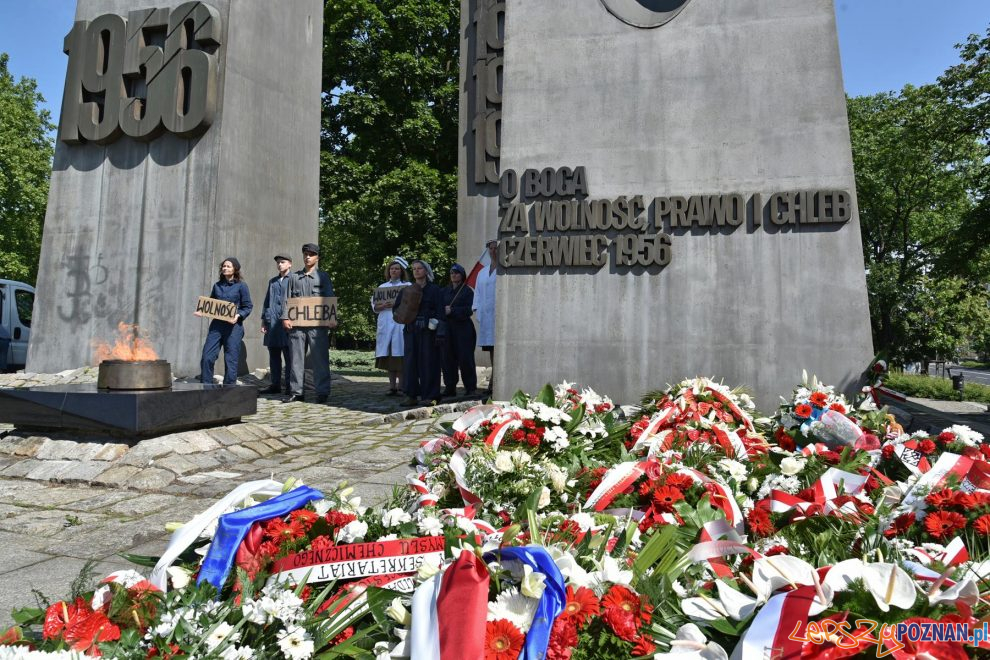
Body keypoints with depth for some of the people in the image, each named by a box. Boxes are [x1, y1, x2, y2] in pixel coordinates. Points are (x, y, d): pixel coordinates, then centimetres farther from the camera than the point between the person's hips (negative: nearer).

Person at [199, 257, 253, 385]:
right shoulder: (217, 285, 14)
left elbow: (248, 306, -2)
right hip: (216, 325, 4)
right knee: (207, 357, -2)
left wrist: (238, 316, -18)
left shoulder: (241, 286, 0)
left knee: (231, 359, 0)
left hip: (233, 326, -4)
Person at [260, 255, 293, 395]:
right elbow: (267, 301, 23)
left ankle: (289, 386, 0)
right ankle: (275, 385, 14)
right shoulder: (272, 281, 21)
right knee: (273, 356, 8)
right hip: (272, 324, 6)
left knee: (289, 356, -4)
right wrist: (263, 320, 14)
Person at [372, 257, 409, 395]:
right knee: (388, 356, 1)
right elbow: (374, 306, 12)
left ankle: (401, 385, -5)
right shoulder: (382, 287, 19)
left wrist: (396, 304, -15)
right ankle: (392, 386, 5)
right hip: (385, 325, 4)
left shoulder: (407, 286, 9)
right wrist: (384, 306, -7)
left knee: (400, 356, -9)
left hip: (401, 325, -3)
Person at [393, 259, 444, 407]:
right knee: (410, 361, -1)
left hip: (428, 331, -3)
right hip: (411, 331, 4)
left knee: (428, 361, -4)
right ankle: (411, 395, 5)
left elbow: (440, 312, -3)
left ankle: (430, 396, 2)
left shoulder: (435, 290, 3)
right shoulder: (406, 290, 15)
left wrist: (440, 333, -12)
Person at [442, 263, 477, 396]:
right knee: (448, 358, 3)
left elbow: (468, 310, -9)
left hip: (463, 328, -5)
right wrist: (444, 311, -8)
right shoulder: (445, 291, 16)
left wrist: (452, 311, -14)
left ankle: (470, 388, 2)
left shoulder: (467, 291, 0)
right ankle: (450, 388, 11)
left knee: (465, 359, -5)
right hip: (448, 329, 5)